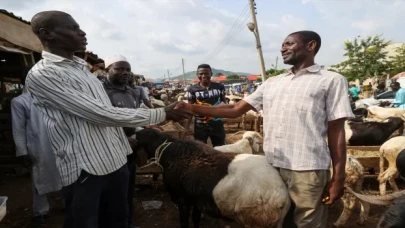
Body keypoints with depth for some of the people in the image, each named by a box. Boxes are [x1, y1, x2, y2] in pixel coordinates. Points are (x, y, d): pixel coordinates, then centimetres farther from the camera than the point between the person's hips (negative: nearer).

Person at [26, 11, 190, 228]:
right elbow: (102, 114, -21)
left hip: (116, 161, 8)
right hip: (84, 169, -7)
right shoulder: (42, 74, -15)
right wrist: (161, 114, -17)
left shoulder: (82, 67, 12)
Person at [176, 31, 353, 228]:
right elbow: (235, 110, 10)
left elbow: (336, 132, -1)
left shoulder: (332, 81, 2)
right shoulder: (272, 83, 13)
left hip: (308, 169, -4)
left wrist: (338, 178, -5)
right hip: (271, 166, 5)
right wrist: (192, 108, 3)